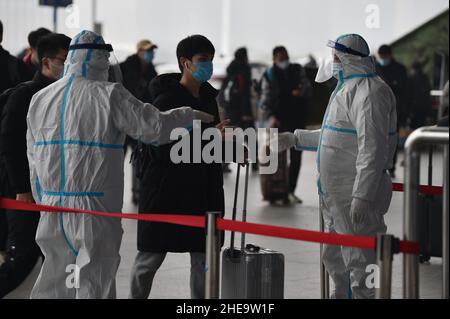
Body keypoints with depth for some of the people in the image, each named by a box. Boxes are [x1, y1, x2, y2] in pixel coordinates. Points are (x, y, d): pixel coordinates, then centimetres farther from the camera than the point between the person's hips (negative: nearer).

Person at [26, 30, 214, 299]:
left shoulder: (40, 99, 9)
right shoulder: (109, 96, -10)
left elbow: (34, 158, 13)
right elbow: (153, 126, -10)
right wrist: (190, 115, 8)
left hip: (51, 207, 6)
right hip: (94, 211, -6)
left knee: (53, 284, 15)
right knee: (95, 284, 1)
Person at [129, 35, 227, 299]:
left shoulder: (208, 97, 11)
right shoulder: (166, 100, -12)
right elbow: (163, 149, -21)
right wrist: (208, 136, -24)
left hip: (202, 191, 7)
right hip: (166, 191, -7)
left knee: (203, 258, 9)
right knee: (151, 257, 1)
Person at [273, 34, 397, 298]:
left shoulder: (369, 93, -18)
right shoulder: (349, 88, 17)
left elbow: (373, 149, -25)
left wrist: (362, 196, -28)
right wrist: (294, 139, 26)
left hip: (356, 196, -11)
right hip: (335, 194, 11)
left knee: (359, 261, -7)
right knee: (335, 258, 21)